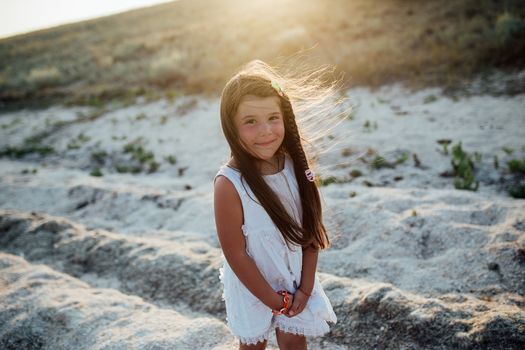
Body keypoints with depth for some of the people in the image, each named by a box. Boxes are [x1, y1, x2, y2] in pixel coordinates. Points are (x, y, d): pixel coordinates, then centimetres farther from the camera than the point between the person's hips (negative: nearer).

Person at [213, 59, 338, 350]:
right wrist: (274, 301, -13)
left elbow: (310, 231, -7)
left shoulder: (296, 167, -15)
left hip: (295, 279, 3)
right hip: (252, 286, -3)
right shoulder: (229, 184, -28)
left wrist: (306, 287, -8)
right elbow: (236, 254, -21)